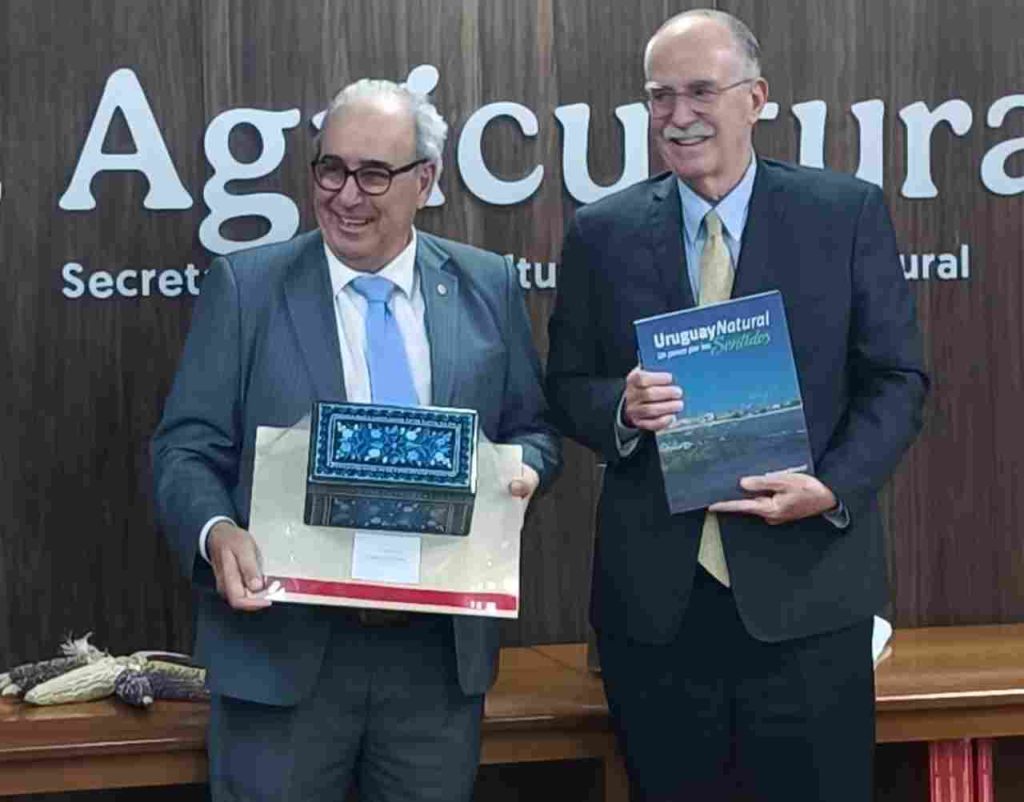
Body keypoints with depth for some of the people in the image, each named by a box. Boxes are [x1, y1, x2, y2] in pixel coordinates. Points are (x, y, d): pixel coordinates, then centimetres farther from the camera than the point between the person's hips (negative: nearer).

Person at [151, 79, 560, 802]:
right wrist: (217, 533, -21)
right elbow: (187, 450, -2)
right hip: (282, 648, -2)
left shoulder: (488, 288, 6)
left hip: (442, 653, 2)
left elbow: (533, 431, 13)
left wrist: (520, 470, -10)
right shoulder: (244, 288, 0)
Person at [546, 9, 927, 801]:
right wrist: (622, 406, -14)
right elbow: (567, 388, 9)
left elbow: (897, 378, 2)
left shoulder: (848, 212, 1)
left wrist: (834, 487, -14)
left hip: (806, 588, -1)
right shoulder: (602, 232, 6)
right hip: (653, 596, 2)